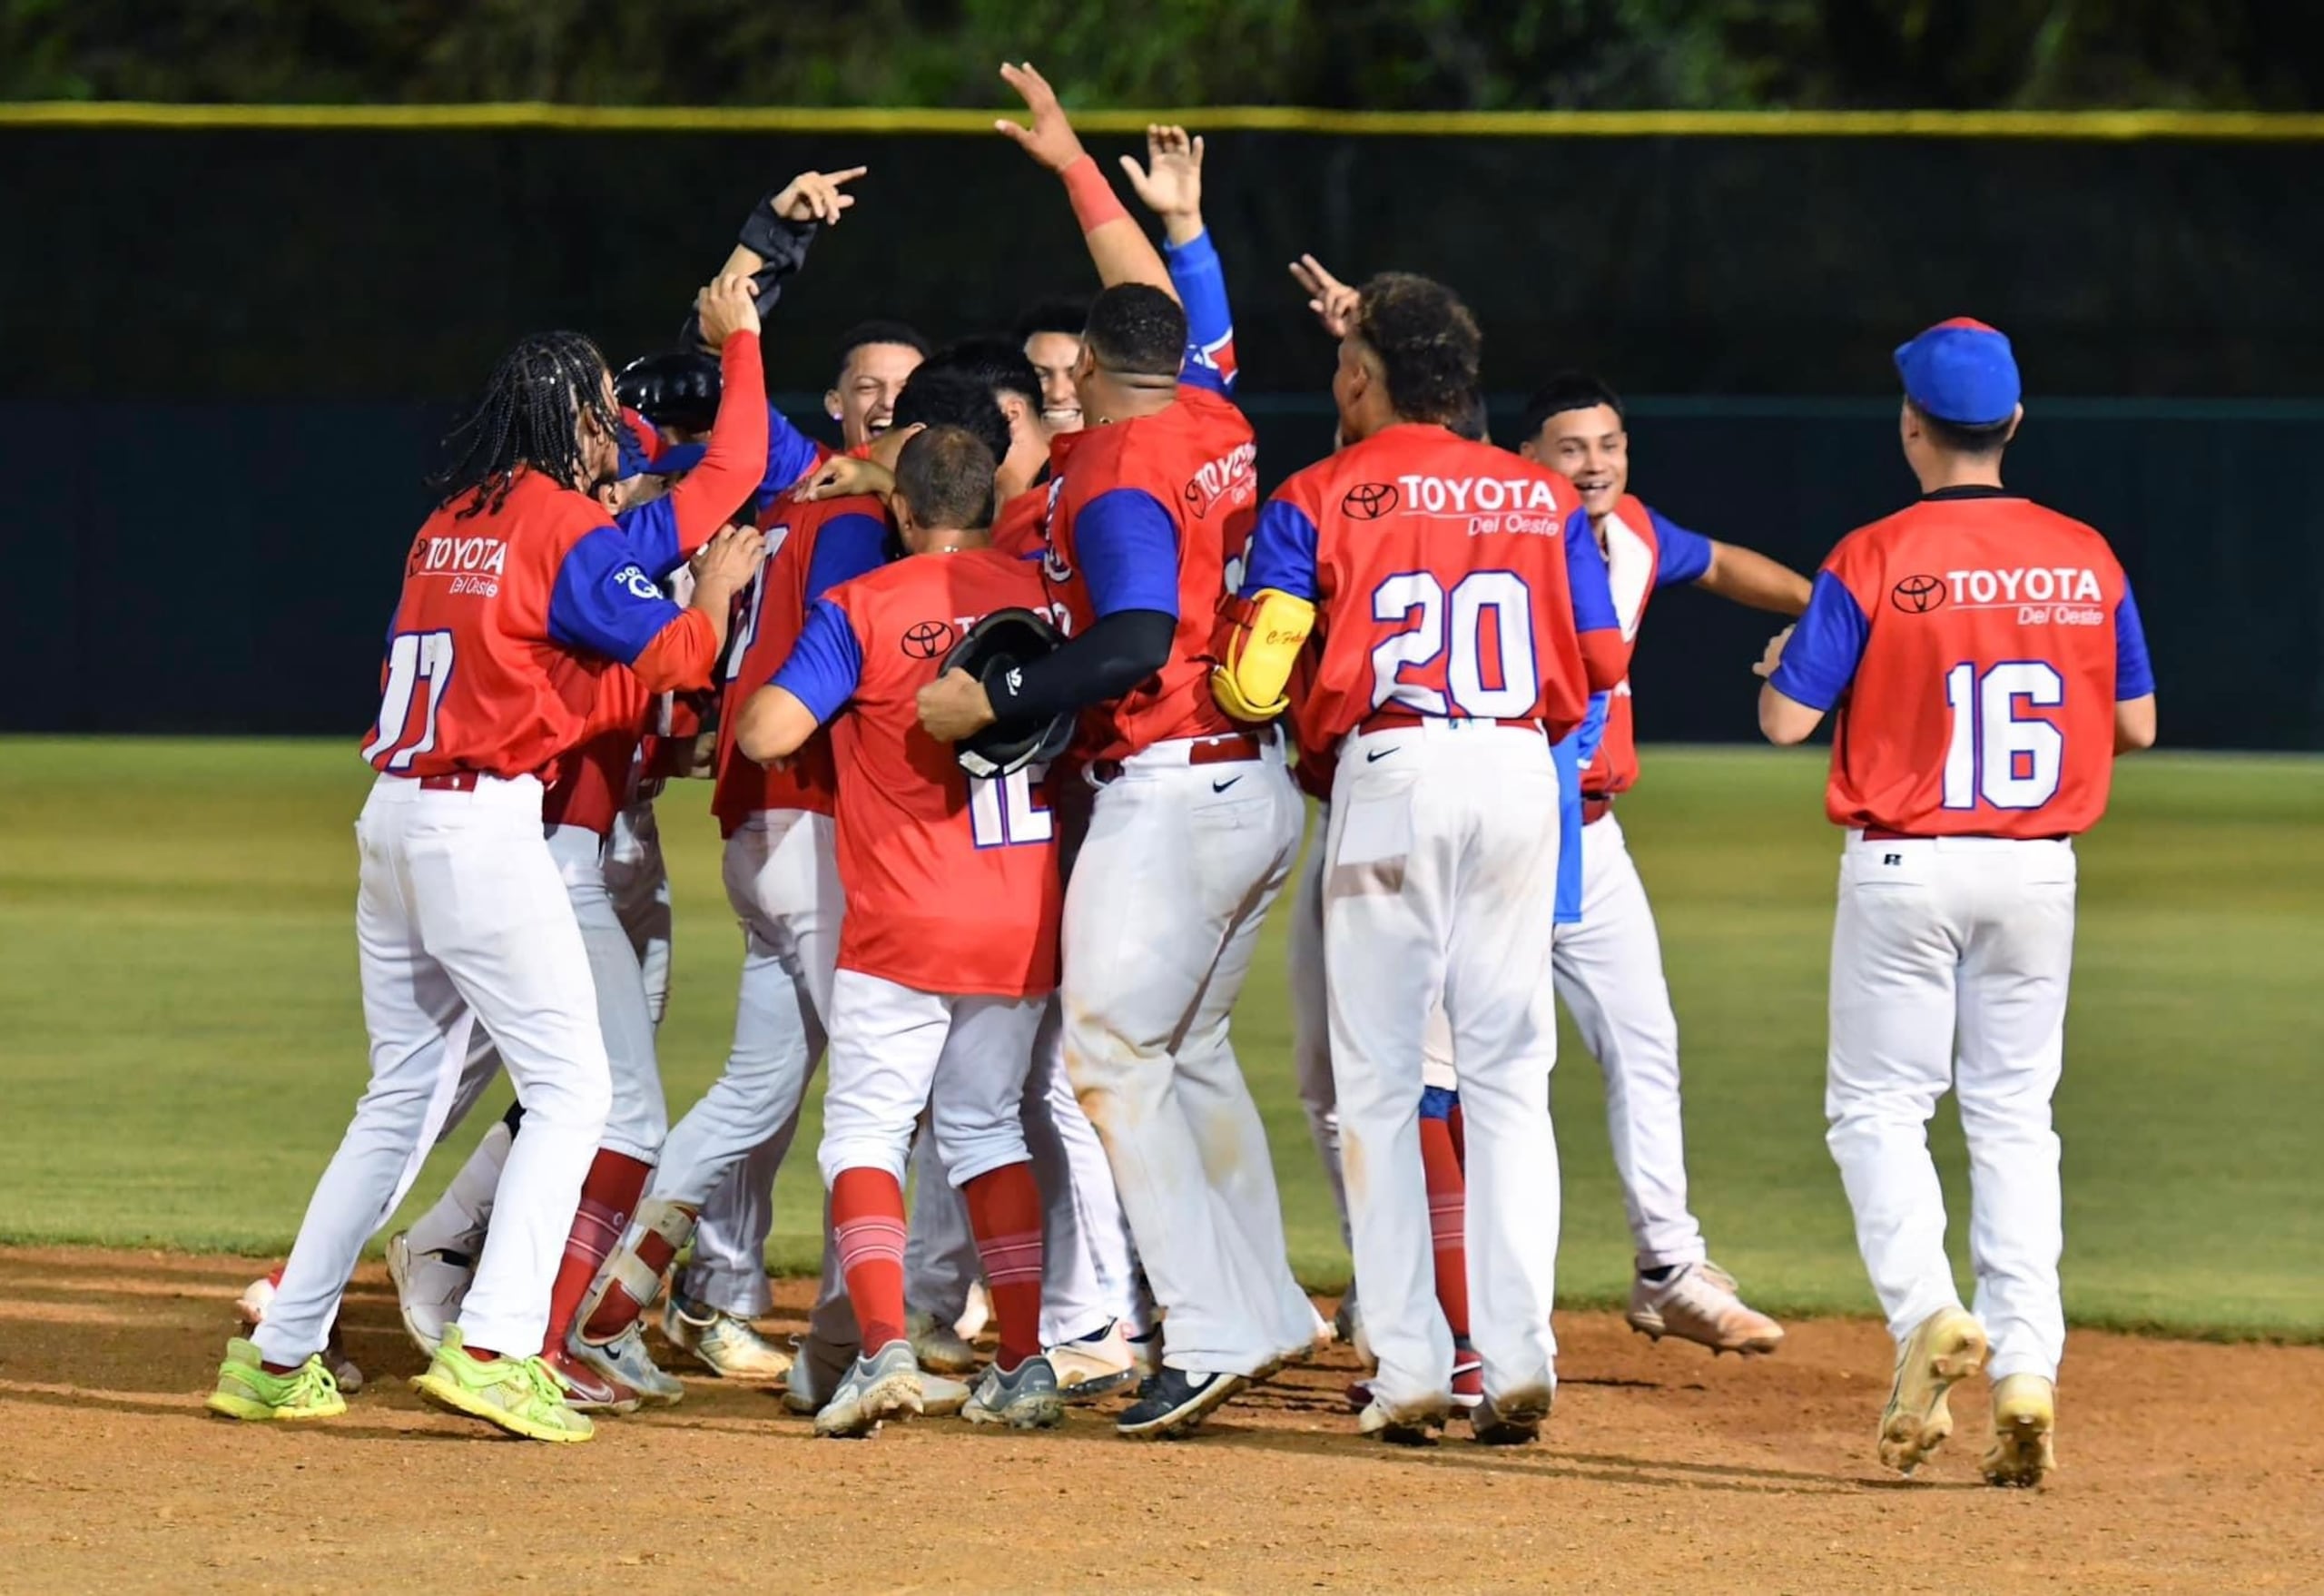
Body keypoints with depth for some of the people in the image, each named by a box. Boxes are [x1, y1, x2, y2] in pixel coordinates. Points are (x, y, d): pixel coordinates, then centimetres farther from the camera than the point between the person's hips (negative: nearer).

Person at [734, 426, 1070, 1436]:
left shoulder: (861, 608, -8)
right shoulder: (1045, 601, 5)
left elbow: (764, 733, -14)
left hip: (902, 927, -4)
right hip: (1024, 926, 4)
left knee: (864, 1133, 1)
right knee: (988, 1131, 16)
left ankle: (885, 1347, -18)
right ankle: (1024, 1365, 10)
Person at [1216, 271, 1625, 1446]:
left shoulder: (1316, 500, 1)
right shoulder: (1545, 499, 11)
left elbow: (1255, 679, -6)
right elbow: (1600, 664, 8)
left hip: (1390, 773, -3)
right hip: (1522, 777, 3)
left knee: (1380, 1080, 3)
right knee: (1509, 1075, 6)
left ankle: (1411, 1370, -2)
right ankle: (1519, 1360, -3)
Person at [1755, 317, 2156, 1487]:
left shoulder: (1874, 560, -10)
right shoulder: (2086, 561, 0)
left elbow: (1787, 720, -9)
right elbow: (2136, 726, 6)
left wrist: (1776, 667, 14)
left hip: (1904, 865, -3)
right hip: (2038, 869, 3)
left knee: (1876, 1107, 6)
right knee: (2015, 1116, 10)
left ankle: (1927, 1313, -17)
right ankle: (2026, 1368, -1)